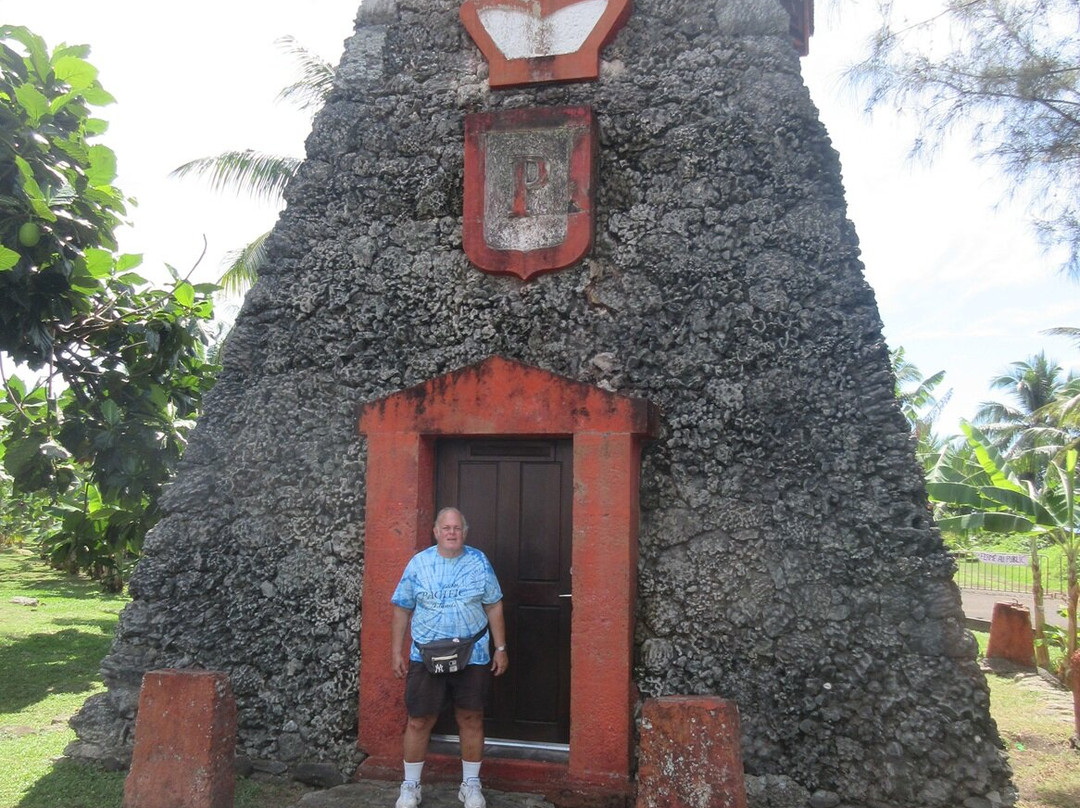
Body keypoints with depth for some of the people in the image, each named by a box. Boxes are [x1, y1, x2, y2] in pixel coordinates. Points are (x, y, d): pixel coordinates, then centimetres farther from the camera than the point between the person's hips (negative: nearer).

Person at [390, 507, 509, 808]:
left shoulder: (480, 562, 0)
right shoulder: (418, 563, -2)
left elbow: (494, 607, 4)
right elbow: (402, 610, 2)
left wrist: (501, 648, 1)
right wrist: (396, 652, -1)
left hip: (473, 659, 1)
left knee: (471, 719, 8)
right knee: (419, 721, 5)